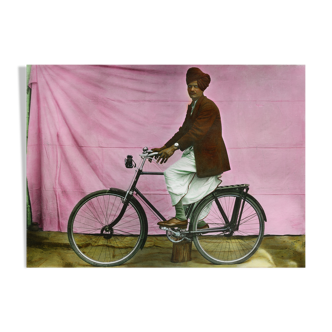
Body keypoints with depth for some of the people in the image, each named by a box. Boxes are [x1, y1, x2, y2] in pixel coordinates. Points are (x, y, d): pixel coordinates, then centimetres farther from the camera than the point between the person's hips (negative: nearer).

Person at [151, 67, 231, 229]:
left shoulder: (208, 106, -15)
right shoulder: (192, 106, 15)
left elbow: (196, 132, -24)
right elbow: (184, 130, 14)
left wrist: (174, 147, -29)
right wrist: (164, 147, 7)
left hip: (207, 155, -9)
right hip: (196, 153, 10)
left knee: (171, 173, -18)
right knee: (188, 190, 14)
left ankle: (180, 218, -12)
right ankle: (199, 223, 30)